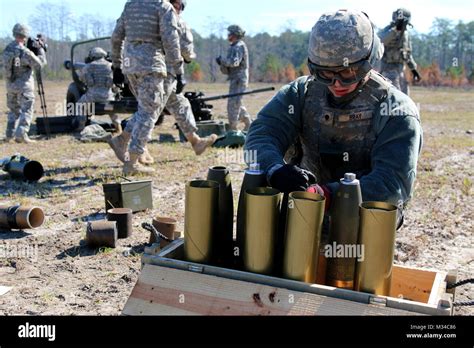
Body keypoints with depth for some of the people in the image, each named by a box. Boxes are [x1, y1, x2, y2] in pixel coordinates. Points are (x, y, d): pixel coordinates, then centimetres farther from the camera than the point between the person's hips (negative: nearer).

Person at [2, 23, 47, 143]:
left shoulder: (7, 49, 2)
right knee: (27, 110, 0)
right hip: (24, 85, -7)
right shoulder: (25, 52, -19)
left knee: (14, 110, 19)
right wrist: (40, 50, 1)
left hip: (10, 85, 7)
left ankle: (9, 135, 20)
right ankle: (21, 134, -10)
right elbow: (39, 65, -13)